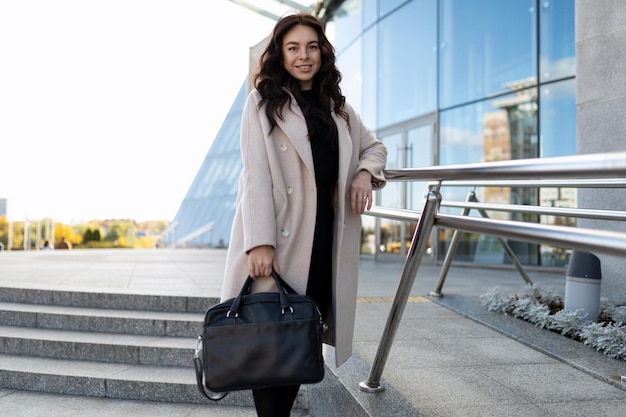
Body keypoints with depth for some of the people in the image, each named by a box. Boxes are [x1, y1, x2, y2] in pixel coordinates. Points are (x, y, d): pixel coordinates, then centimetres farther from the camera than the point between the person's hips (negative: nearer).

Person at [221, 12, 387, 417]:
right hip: (278, 239, -4)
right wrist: (260, 242, -20)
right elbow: (256, 172, -9)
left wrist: (365, 172, 5)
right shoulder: (262, 102, 1)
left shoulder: (338, 107, 16)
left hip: (326, 237, 4)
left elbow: (374, 146, 29)